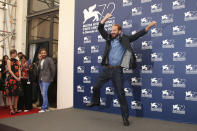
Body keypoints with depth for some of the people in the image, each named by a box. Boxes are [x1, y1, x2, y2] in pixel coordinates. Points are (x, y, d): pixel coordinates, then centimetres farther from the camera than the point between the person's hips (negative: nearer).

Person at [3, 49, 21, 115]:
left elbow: (19, 69, 10)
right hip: (11, 78, -5)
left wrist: (19, 77, -5)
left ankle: (15, 108, 14)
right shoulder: (9, 61, 1)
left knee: (17, 94, 6)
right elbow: (10, 70, -7)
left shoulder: (17, 61, 16)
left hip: (17, 79, 5)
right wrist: (15, 77, -14)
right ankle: (11, 108, -2)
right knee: (9, 94, -4)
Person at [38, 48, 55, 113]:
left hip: (46, 80, -8)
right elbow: (39, 70, 17)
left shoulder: (49, 59, -5)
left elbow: (53, 69, -8)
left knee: (44, 94, -11)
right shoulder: (40, 61, 17)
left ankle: (43, 108, -5)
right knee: (43, 94, 11)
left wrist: (51, 78, -6)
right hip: (41, 80, 8)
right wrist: (39, 77, 7)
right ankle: (46, 107, 21)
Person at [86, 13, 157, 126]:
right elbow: (100, 29, 6)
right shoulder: (109, 38, 8)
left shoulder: (125, 39, 0)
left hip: (117, 70, -4)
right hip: (107, 69, 4)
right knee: (96, 87, 12)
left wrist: (149, 26, -6)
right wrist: (105, 18, -6)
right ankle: (95, 101, 44)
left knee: (121, 94, -1)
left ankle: (125, 117, 10)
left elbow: (138, 35, 0)